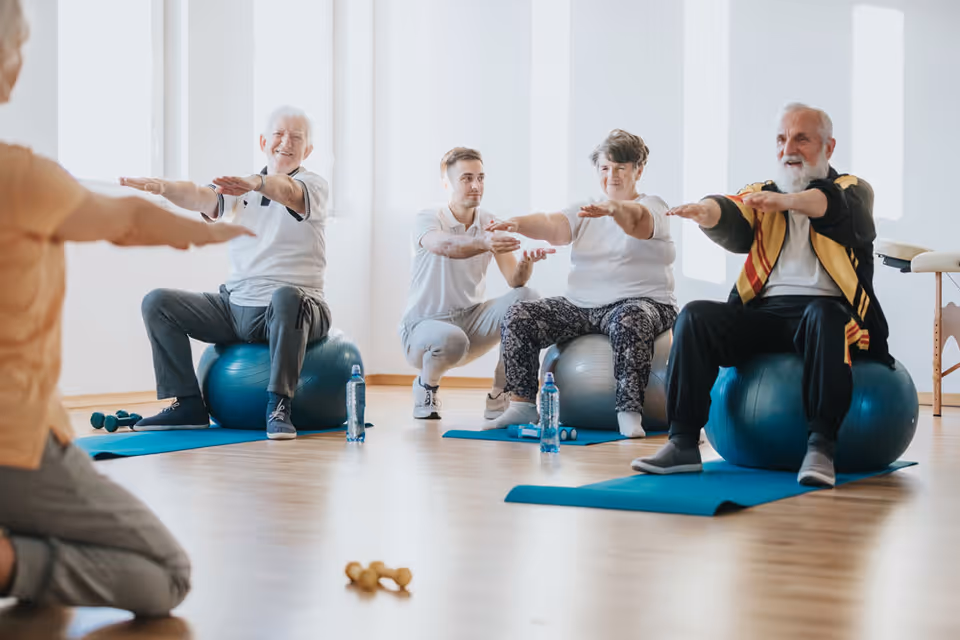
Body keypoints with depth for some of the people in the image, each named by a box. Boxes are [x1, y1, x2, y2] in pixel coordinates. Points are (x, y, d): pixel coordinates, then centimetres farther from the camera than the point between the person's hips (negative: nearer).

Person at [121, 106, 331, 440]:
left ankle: (278, 406, -32)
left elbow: (289, 192, -26)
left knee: (286, 297, -40)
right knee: (158, 303, -7)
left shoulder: (313, 185, 0)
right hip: (235, 306, 5)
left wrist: (256, 183, -49)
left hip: (293, 309, -5)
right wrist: (163, 187, -30)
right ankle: (188, 405, -4)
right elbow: (199, 197, -7)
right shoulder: (239, 189, 13)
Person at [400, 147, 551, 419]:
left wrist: (526, 263, -35)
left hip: (472, 319, 5)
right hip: (425, 324, -5)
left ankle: (499, 397, -11)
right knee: (451, 339, -40)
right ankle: (426, 384, -3)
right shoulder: (428, 218, -12)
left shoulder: (490, 223, 2)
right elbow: (443, 245, -38)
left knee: (526, 298, -21)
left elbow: (514, 280, -11)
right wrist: (483, 242, -58)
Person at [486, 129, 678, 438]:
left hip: (636, 302, -5)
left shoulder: (652, 206, 3)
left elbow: (636, 219, -23)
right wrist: (517, 224, -25)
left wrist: (613, 208, -47)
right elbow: (552, 225, -3)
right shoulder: (585, 212, 17)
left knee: (628, 321, -40)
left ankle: (629, 413, -35)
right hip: (580, 305, 5)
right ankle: (522, 405, -9)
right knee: (518, 316, -12)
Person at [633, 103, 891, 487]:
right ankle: (683, 444, -22)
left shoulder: (852, 190, 13)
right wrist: (707, 211, -27)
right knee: (695, 317, -20)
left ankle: (821, 447, -40)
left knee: (823, 316, -37)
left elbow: (838, 209, -14)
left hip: (828, 312, -3)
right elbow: (734, 228, -2)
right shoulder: (761, 195, 22)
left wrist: (786, 201, -35)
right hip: (764, 313, 4)